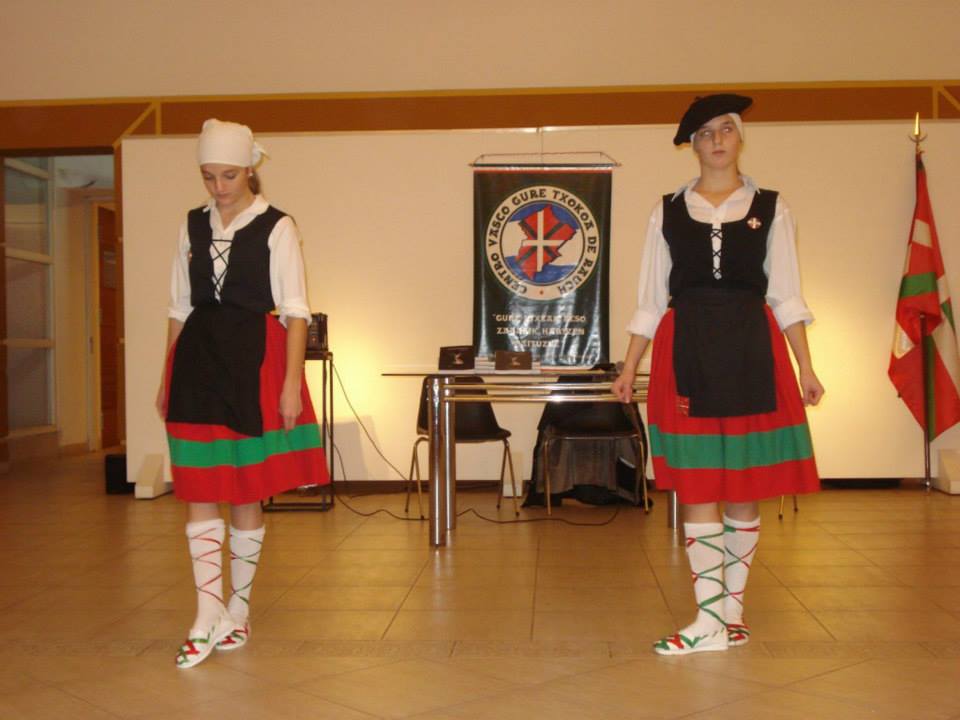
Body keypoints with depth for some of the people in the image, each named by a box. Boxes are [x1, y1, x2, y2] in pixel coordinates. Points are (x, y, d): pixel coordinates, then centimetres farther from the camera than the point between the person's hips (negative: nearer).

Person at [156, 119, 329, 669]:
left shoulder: (277, 228, -3)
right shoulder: (193, 226, 11)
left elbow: (295, 313, -6)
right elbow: (180, 309, 14)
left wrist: (291, 384, -13)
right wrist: (167, 380, 13)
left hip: (254, 363, -4)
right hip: (198, 364, 4)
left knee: (247, 495, 4)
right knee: (199, 495, 1)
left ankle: (238, 610, 20)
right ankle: (210, 617, 8)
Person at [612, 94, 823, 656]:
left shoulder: (770, 208, 7)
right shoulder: (669, 212, 8)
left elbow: (786, 296, 5)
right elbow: (651, 300, 9)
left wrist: (805, 367, -2)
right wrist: (630, 368, 4)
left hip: (751, 353, 0)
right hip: (687, 354, 0)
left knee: (745, 488, 4)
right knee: (697, 487, -2)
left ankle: (733, 609, 18)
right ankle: (710, 621, 4)